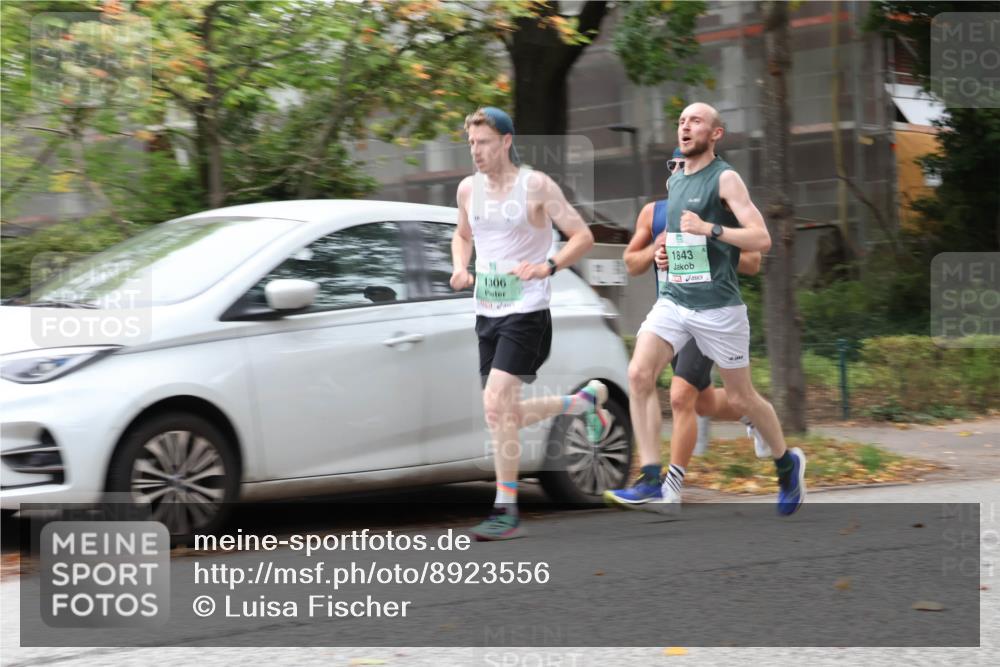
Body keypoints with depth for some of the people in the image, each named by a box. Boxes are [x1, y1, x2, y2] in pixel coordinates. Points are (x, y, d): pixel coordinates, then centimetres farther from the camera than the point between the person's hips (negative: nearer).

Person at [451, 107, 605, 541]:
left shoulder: (536, 185, -9)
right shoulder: (468, 189, 7)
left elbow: (583, 237, -7)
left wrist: (547, 267, -23)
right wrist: (460, 268, 4)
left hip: (526, 312, -7)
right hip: (486, 313, 7)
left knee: (495, 406, -18)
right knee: (509, 415, 12)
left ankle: (506, 512, -11)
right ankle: (585, 401, 39)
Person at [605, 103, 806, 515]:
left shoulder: (725, 179, -7)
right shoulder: (674, 180, 14)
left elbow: (761, 239, -16)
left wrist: (710, 230, -25)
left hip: (718, 306, -6)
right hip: (673, 299, 6)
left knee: (740, 399, 6)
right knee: (639, 374, -16)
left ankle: (788, 464, 33)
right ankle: (654, 483, -17)